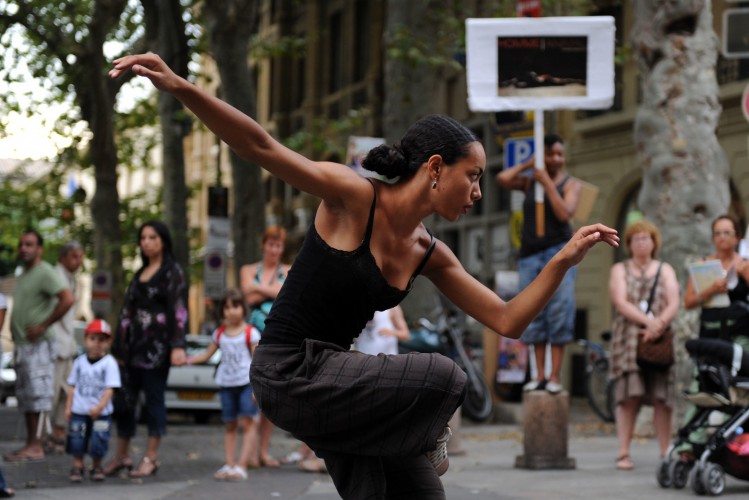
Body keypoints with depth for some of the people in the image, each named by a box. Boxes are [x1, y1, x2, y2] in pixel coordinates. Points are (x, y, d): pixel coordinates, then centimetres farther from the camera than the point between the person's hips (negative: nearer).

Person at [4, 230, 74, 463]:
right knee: (25, 399, 10)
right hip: (22, 345, 10)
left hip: (38, 346, -10)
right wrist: (15, 334, 17)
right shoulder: (23, 275, 19)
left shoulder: (45, 273, -11)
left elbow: (68, 299, -24)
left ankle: (35, 447, -10)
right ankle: (30, 445, 13)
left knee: (36, 397, -10)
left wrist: (43, 326, -20)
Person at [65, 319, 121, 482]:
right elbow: (72, 386, 11)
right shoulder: (79, 362, 5)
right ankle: (77, 467, 18)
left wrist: (100, 406, -24)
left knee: (98, 443, 0)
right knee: (76, 440, 3)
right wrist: (68, 406, 6)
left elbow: (110, 389, -14)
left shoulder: (109, 363, -8)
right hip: (79, 411, 3)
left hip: (101, 413, -3)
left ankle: (97, 467, 21)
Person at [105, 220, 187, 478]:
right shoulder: (140, 273, 18)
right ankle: (122, 455, 13)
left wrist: (177, 346, -19)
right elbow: (127, 310, 18)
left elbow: (178, 310, -10)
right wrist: (119, 347, 16)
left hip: (156, 346, -7)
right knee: (123, 399, 5)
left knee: (154, 399, -2)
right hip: (133, 345, 7)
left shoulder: (172, 272, -2)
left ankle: (151, 457, 5)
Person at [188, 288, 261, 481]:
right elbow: (207, 354, 18)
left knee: (247, 422, -10)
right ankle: (229, 464, 9)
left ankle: (242, 465, -12)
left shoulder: (250, 333, -4)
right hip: (226, 384, 5)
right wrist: (186, 359, 4)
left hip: (247, 383, -5)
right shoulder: (219, 333, 11)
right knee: (229, 425, 7)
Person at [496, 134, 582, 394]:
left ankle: (555, 375, -9)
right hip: (530, 254, 4)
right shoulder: (530, 182, 14)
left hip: (558, 252, -4)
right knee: (534, 315, 2)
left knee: (559, 313, -9)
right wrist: (528, 165, 4)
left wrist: (548, 183, -11)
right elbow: (502, 179, 0)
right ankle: (539, 375, 4)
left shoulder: (570, 184, 4)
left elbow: (564, 214, -11)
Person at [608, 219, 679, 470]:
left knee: (661, 398, -4)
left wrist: (659, 324, -16)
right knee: (629, 396, -10)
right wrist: (648, 321, -17)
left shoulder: (665, 270, 16)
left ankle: (665, 453, -1)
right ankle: (623, 454, -11)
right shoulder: (620, 270, 12)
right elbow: (621, 303, -3)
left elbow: (673, 304, 3)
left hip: (659, 339, 1)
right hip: (628, 338, -1)